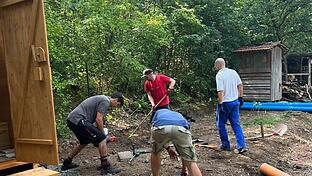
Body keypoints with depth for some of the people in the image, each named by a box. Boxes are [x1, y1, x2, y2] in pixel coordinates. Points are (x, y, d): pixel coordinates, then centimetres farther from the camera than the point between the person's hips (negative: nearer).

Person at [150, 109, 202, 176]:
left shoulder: (159, 112, 45)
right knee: (191, 163, 9)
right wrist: (184, 169, 55)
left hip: (161, 128, 0)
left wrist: (167, 148, 46)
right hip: (181, 129, 0)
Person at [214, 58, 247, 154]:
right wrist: (240, 97, 15)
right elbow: (240, 85, 7)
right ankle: (241, 146, 6)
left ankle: (225, 145, 19)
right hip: (235, 102, 6)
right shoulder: (233, 72, 5)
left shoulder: (219, 75, -15)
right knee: (236, 124, 10)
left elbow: (220, 91, -21)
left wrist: (220, 104, -17)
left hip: (225, 103, -6)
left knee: (221, 124, 11)